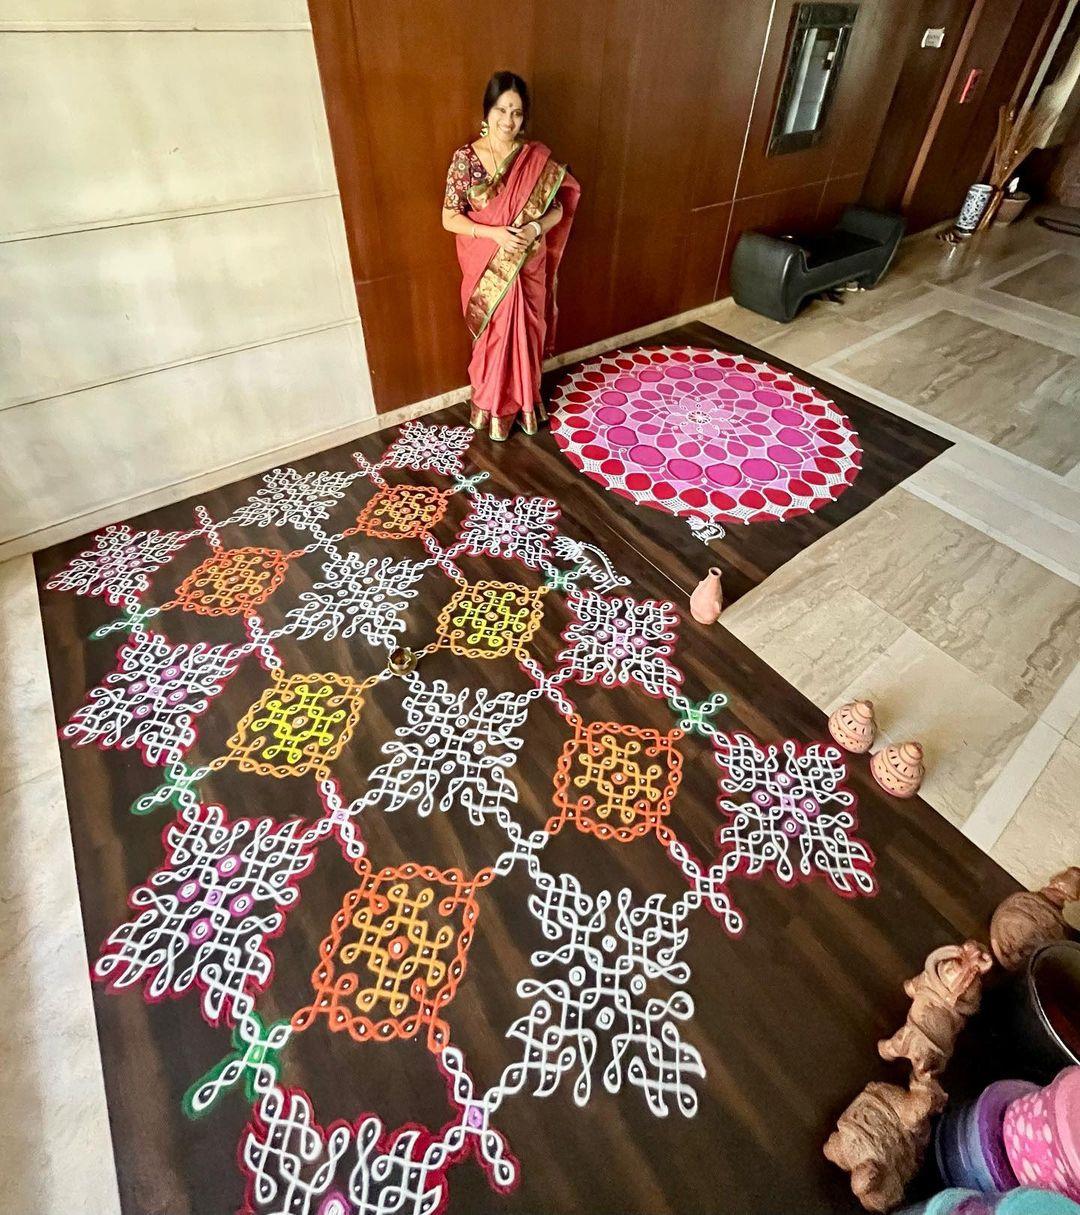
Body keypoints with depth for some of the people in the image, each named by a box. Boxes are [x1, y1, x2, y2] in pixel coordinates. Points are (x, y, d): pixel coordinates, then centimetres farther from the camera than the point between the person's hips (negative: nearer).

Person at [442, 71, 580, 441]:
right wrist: (494, 233, -22)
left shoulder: (537, 157, -3)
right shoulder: (465, 157, -8)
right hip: (487, 269, -2)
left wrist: (536, 227, -19)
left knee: (526, 334, 13)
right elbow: (449, 218, -9)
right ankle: (492, 407, 27)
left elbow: (558, 208, 3)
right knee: (493, 338, 8)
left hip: (528, 267, 2)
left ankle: (526, 402, 33)